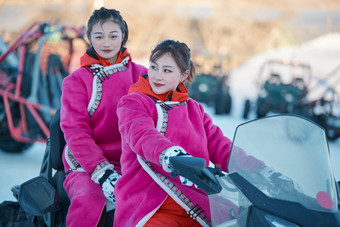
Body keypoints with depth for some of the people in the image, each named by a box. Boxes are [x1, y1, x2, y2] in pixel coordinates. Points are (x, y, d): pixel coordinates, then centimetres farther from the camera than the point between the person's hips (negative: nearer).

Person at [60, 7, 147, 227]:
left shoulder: (141, 76, 13)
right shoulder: (76, 81, 6)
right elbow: (75, 130, -4)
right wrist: (103, 172, -18)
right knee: (89, 203, -34)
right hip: (85, 166, -2)